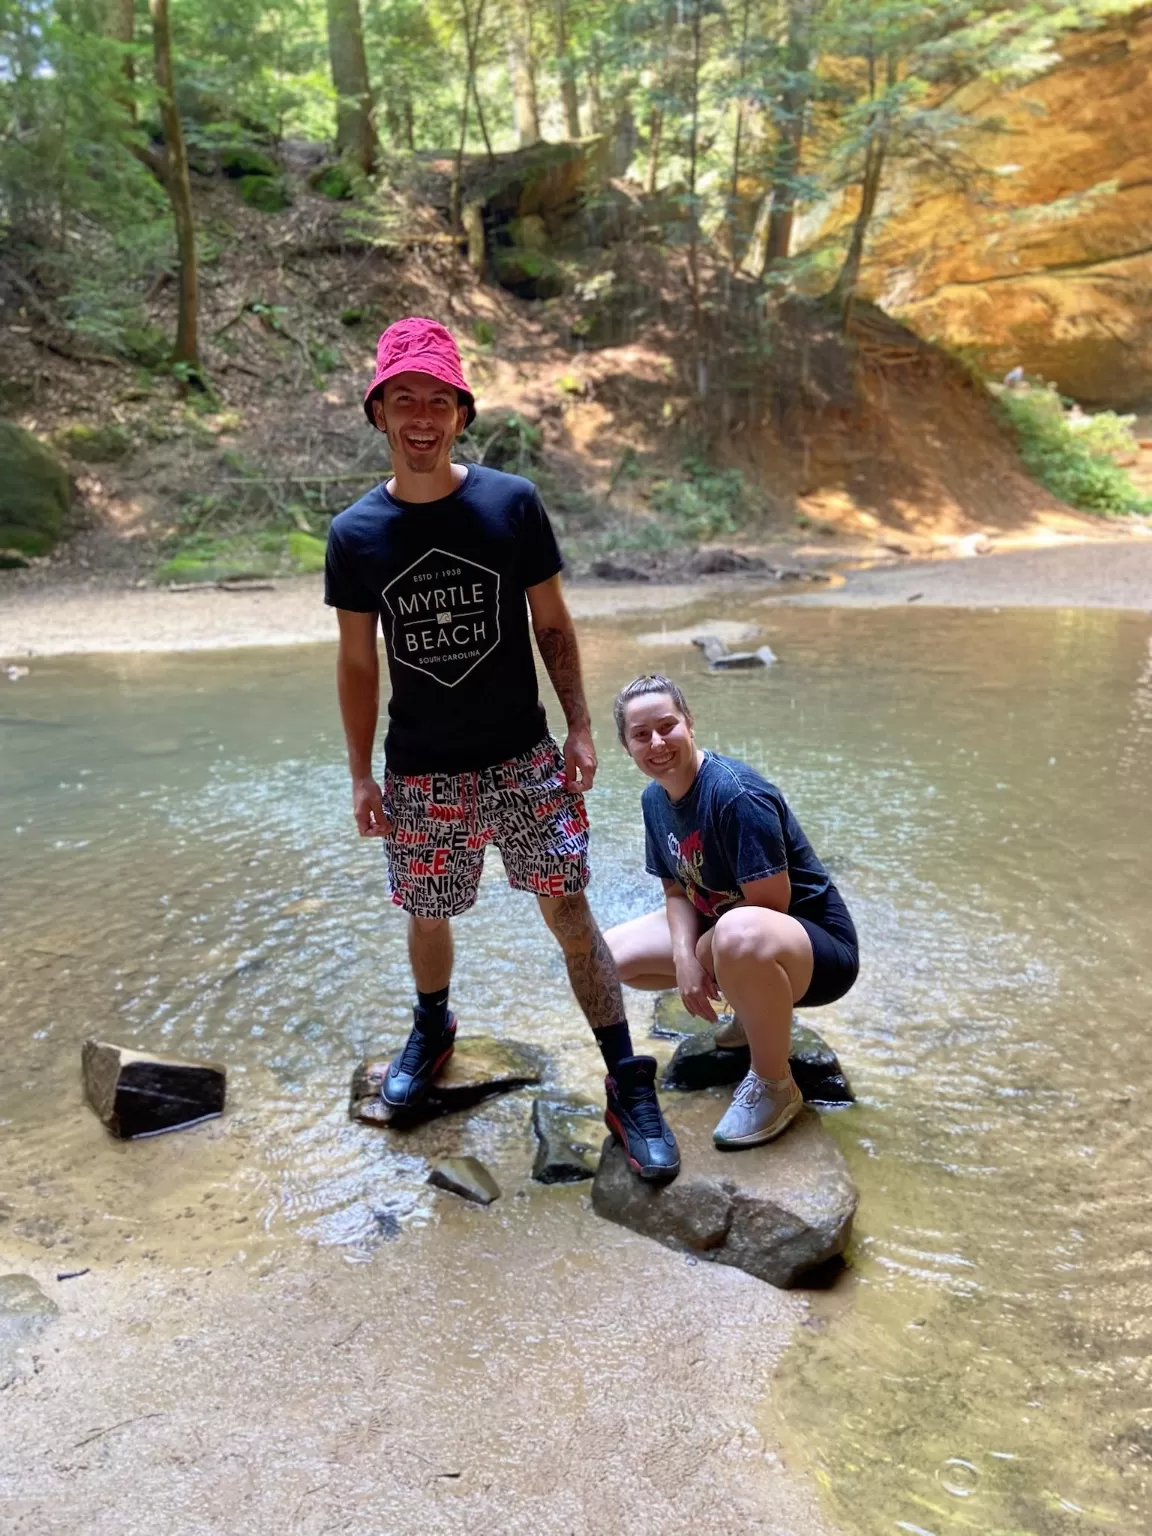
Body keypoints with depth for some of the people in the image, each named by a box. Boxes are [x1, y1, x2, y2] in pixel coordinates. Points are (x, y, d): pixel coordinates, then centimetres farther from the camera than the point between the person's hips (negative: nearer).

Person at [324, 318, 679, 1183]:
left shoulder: (512, 504, -7)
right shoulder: (355, 535, -4)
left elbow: (553, 625, 1)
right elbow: (357, 663, 3)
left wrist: (580, 728, -3)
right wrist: (361, 775, 3)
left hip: (523, 761, -1)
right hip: (420, 776, 1)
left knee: (570, 912, -1)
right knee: (428, 916, 16)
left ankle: (630, 1087, 12)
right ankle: (433, 1030, 47)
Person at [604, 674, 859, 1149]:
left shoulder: (736, 795, -27)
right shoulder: (655, 798, 0)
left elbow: (770, 903, -26)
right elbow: (677, 890, 4)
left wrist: (698, 951, -11)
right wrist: (684, 958, -15)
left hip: (818, 949, -9)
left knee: (740, 935, -44)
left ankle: (774, 1087, -16)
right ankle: (759, 1005, 15)